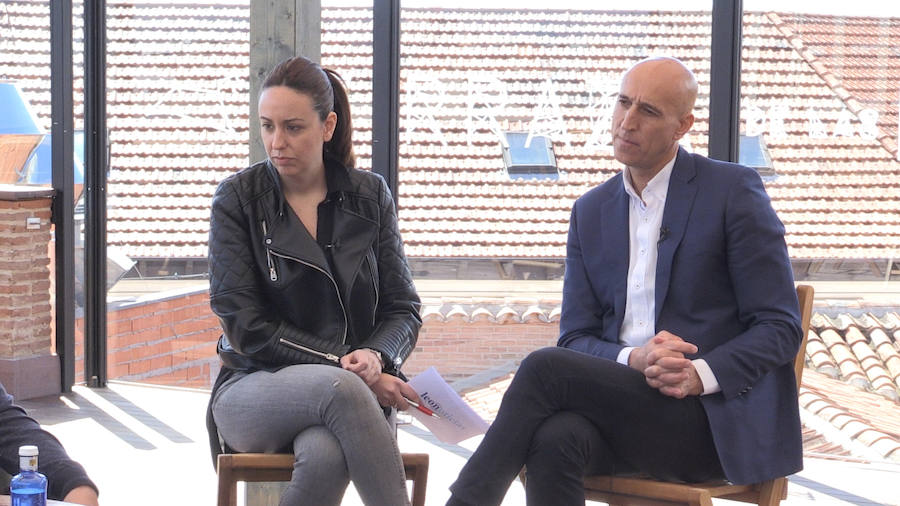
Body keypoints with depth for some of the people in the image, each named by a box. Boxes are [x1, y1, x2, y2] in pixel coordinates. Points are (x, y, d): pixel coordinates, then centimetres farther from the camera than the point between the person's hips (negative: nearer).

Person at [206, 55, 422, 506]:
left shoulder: (370, 195, 9)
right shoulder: (236, 199, 2)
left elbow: (404, 309, 11)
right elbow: (246, 325, -5)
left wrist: (376, 356, -13)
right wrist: (341, 365, -14)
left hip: (355, 391, 1)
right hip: (253, 392, -1)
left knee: (326, 454, -38)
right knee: (338, 389, -38)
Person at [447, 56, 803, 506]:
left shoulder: (733, 190, 0)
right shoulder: (591, 211, 15)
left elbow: (780, 328, -2)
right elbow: (576, 338, 11)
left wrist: (699, 375, -19)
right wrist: (633, 360, -13)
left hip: (714, 417, -4)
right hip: (625, 403, 4)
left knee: (545, 368, -25)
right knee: (554, 440, -33)